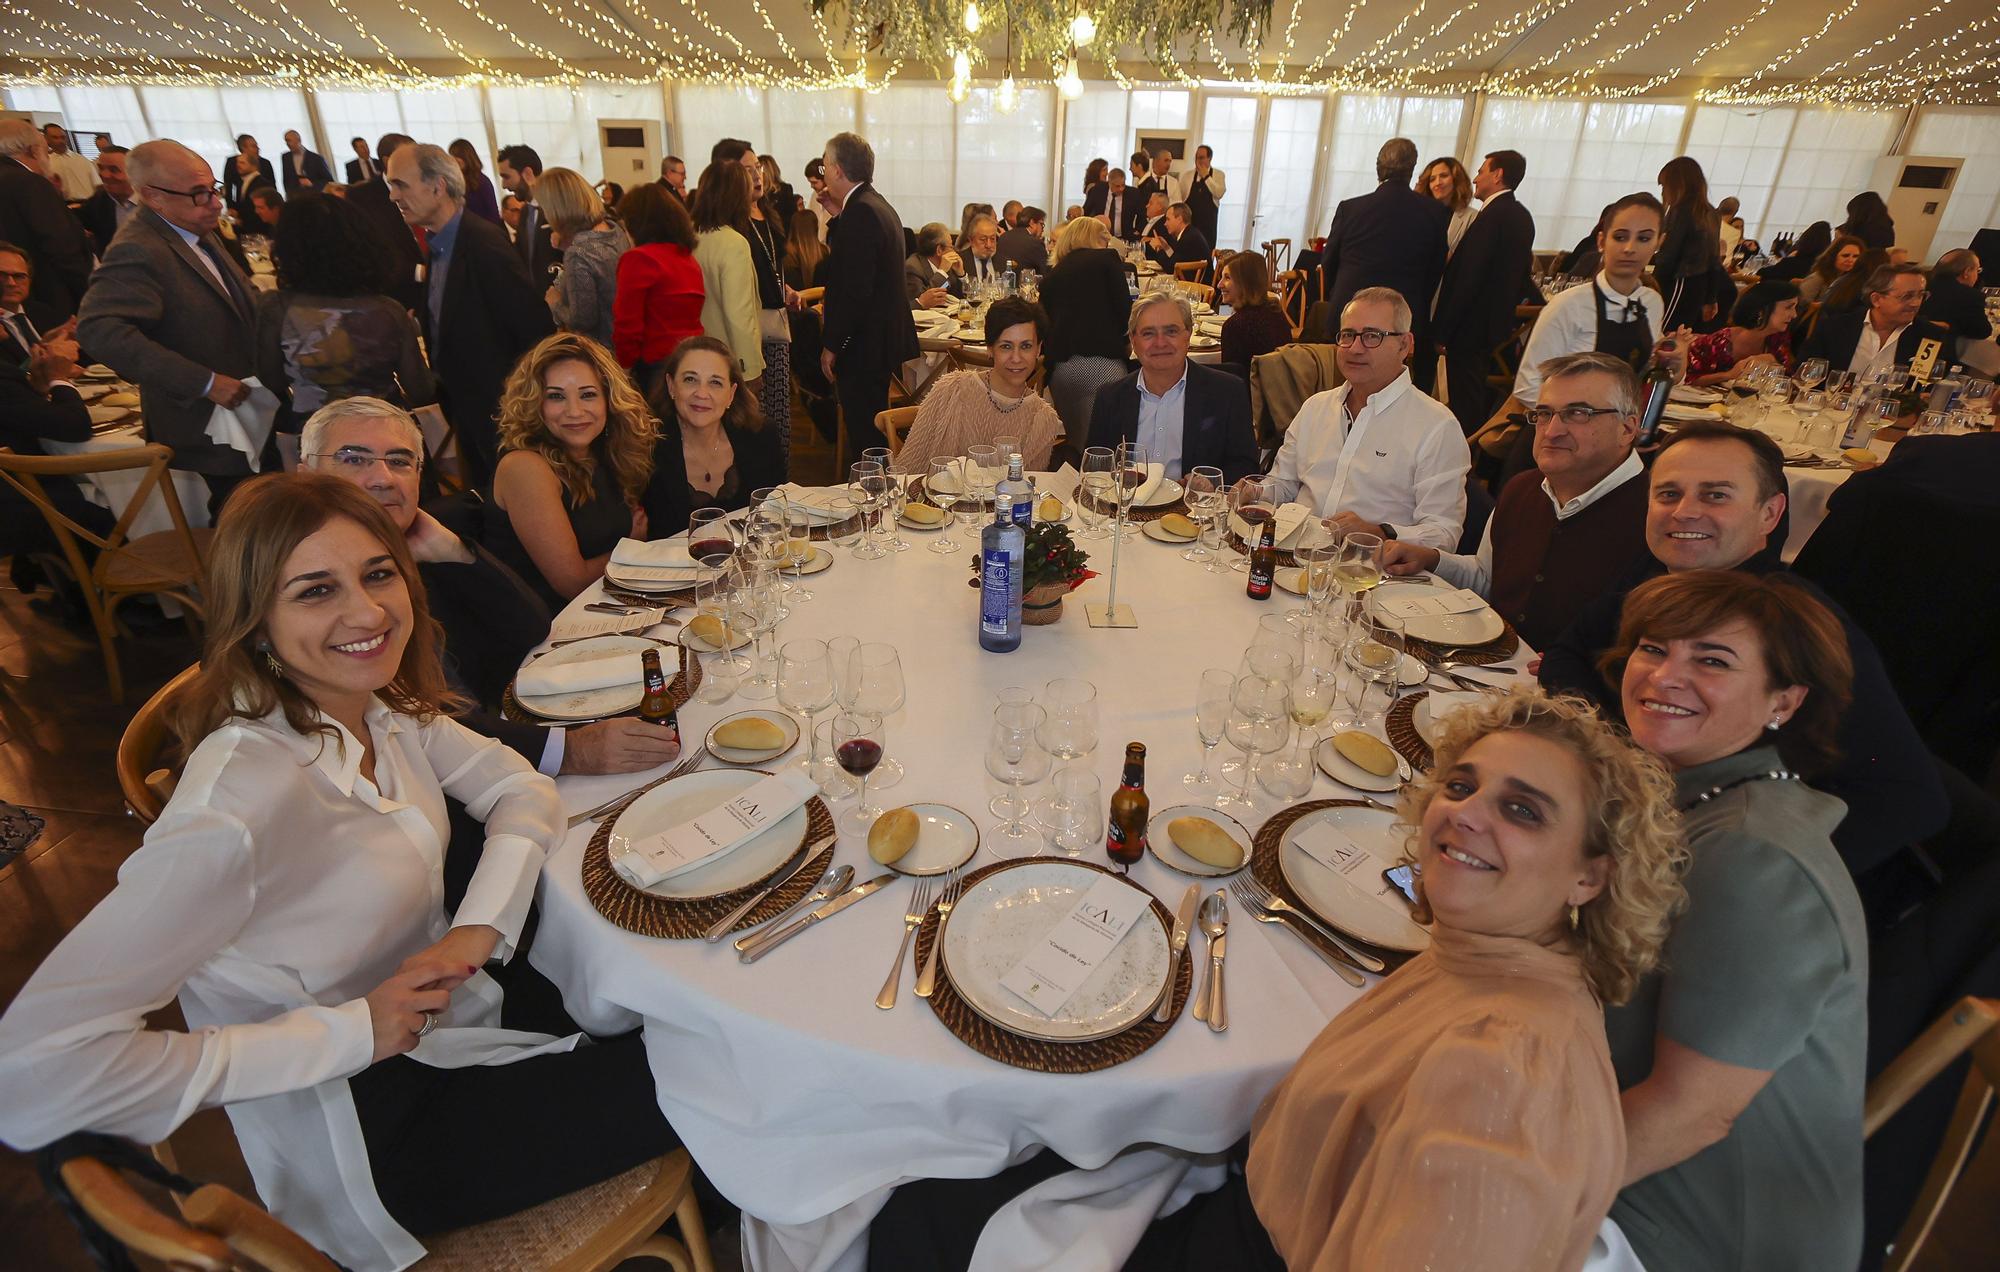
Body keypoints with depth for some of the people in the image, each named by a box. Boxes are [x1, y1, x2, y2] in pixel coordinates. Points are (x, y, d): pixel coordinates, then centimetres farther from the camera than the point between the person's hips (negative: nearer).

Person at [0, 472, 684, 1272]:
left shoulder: (386, 709, -8)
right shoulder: (242, 799, -31)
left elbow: (523, 790, -1)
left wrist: (480, 926, -18)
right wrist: (345, 1033, -27)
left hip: (458, 1012, 7)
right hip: (377, 1129, -7)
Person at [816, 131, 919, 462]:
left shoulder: (861, 212, -17)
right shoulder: (878, 205, 14)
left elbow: (855, 289, -23)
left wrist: (832, 345, -17)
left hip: (865, 344, -11)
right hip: (884, 337, 11)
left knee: (865, 434, -3)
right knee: (874, 429, 20)